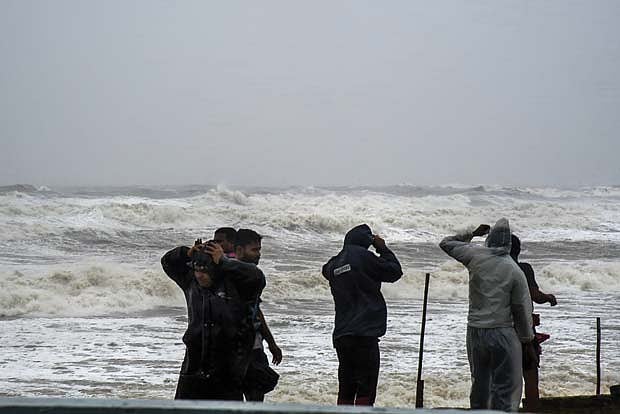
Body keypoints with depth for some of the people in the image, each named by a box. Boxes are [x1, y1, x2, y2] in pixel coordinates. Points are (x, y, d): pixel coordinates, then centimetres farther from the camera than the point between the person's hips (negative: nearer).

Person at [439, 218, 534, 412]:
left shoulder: (475, 256, -3)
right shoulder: (514, 271, -9)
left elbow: (446, 243, 14)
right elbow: (522, 309, -4)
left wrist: (472, 234, 24)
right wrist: (527, 339, 6)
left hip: (475, 331, 4)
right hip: (502, 333, -4)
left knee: (479, 383, 16)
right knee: (506, 388, -1)